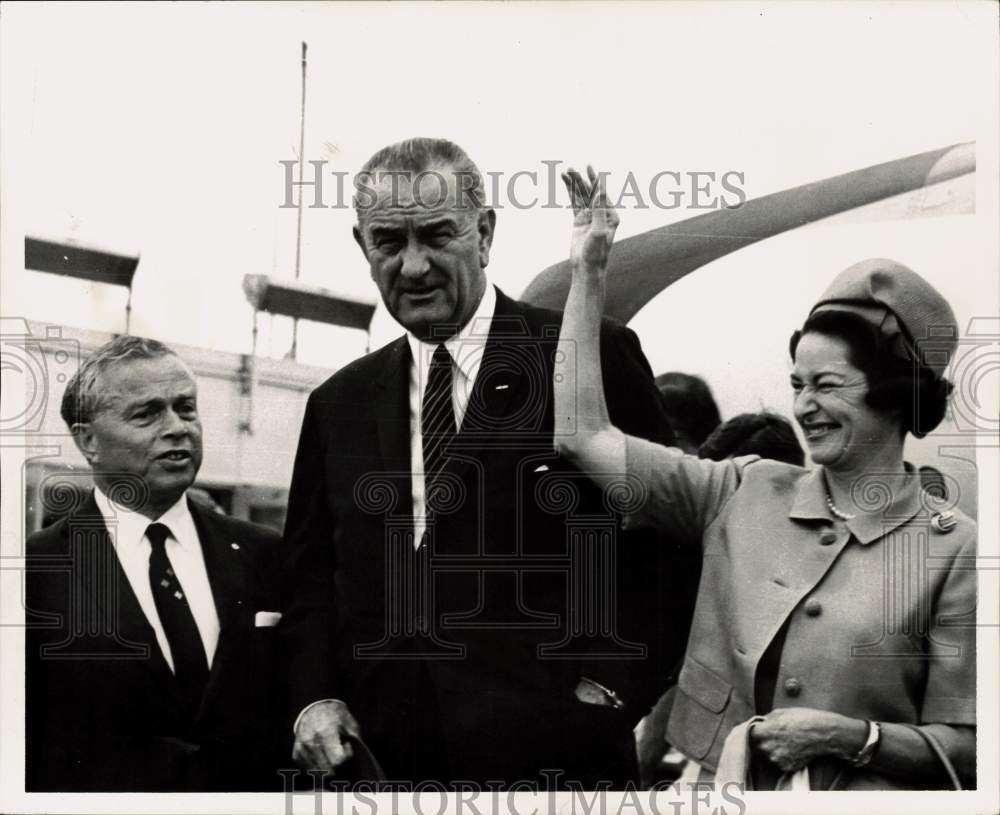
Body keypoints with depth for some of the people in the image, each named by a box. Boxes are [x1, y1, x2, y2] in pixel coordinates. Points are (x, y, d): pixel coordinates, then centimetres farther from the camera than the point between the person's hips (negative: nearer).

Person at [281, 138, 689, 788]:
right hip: (380, 755, 4)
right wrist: (313, 698, 1)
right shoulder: (338, 405, 12)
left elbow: (670, 547, -4)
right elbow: (310, 580, 15)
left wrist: (609, 687, -11)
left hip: (549, 753, -4)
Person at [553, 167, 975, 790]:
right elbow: (583, 435, -6)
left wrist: (851, 736, -22)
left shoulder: (954, 549, -10)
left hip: (863, 797, -3)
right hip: (719, 784, 3)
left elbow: (965, 748, -7)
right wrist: (588, 272, -7)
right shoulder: (745, 493, -1)